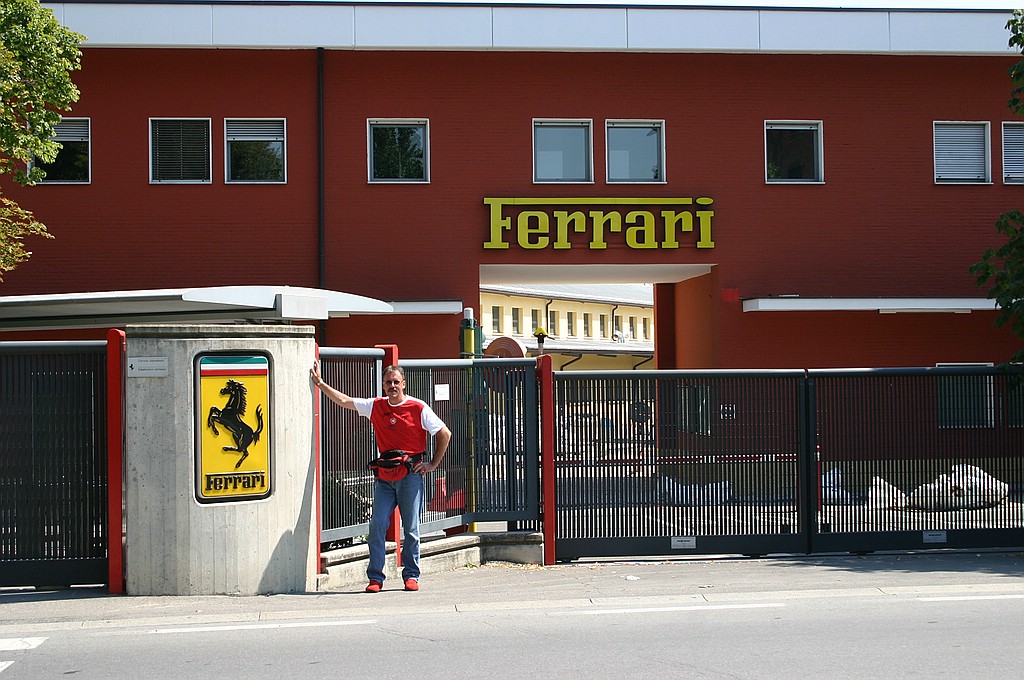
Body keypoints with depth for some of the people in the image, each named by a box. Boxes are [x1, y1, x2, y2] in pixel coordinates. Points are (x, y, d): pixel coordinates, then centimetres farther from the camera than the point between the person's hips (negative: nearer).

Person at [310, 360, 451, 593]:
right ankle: (375, 577, -1)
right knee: (377, 524, -5)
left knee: (411, 528, 1)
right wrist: (319, 383, 15)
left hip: (411, 472, -3)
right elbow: (343, 401, 17)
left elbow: (444, 433, 2)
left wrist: (433, 464, 1)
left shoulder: (418, 408, -2)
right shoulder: (375, 406, 9)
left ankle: (411, 575, 10)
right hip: (384, 474, 3)